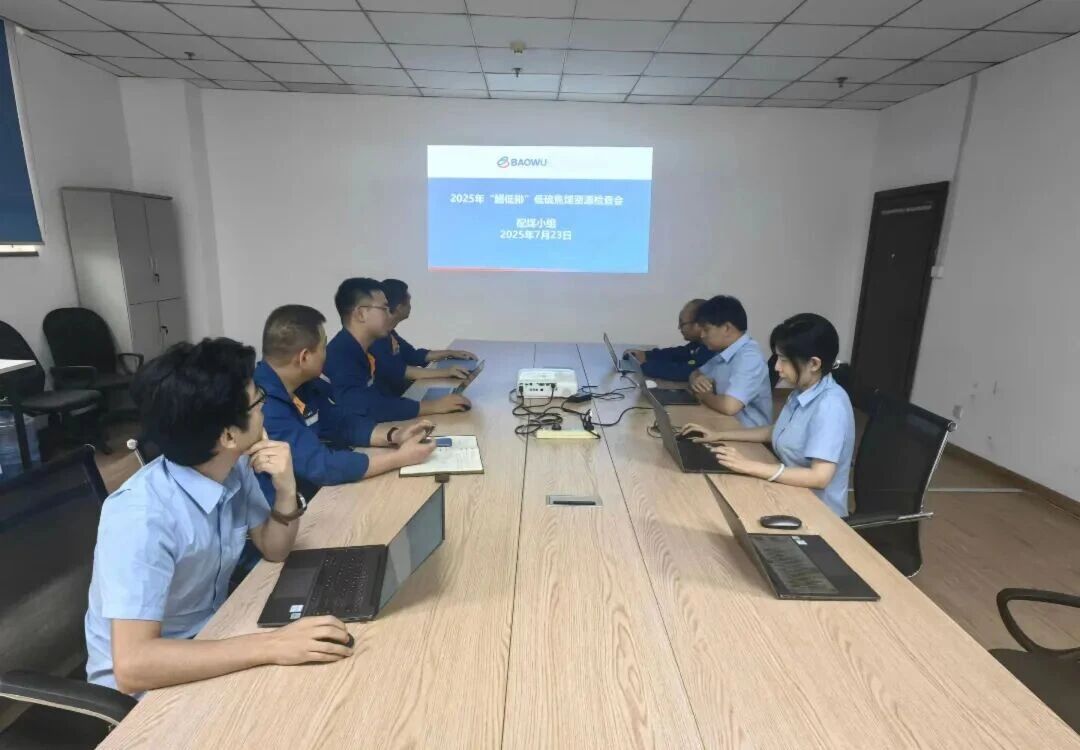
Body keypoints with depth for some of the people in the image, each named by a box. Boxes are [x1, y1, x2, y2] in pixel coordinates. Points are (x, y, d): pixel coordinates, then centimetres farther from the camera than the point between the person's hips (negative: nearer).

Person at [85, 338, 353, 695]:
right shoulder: (142, 517, -32)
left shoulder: (235, 468, -11)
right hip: (147, 684, -6)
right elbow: (132, 665, -36)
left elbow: (273, 551, 0)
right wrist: (271, 646, -40)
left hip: (210, 635, 6)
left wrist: (286, 490, -18)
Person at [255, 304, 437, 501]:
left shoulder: (301, 384, 0)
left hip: (316, 493, 7)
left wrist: (394, 435, -6)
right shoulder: (263, 407, -28)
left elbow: (340, 423, 10)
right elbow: (321, 466, -30)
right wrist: (400, 457, -23)